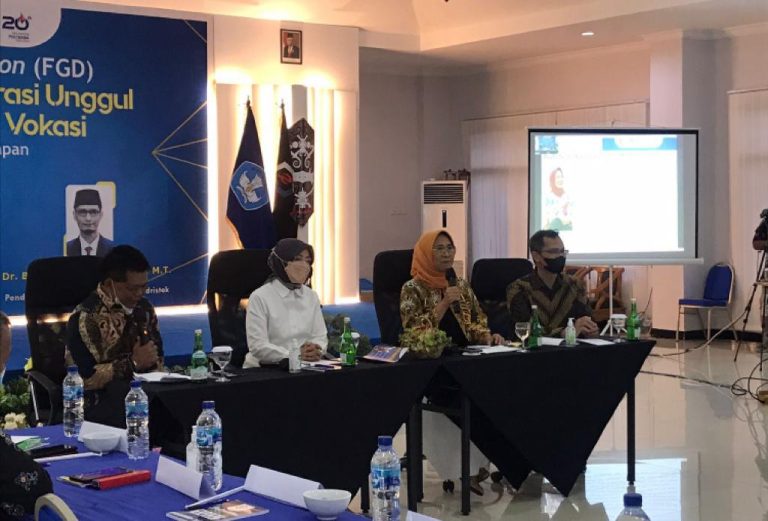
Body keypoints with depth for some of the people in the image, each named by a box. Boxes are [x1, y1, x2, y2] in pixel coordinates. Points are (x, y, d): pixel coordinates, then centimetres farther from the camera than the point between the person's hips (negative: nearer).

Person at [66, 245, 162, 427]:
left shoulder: (144, 308, 10)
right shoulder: (86, 317, -11)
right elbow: (85, 378, -17)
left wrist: (147, 360, -4)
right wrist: (133, 363, -13)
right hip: (98, 402, -6)